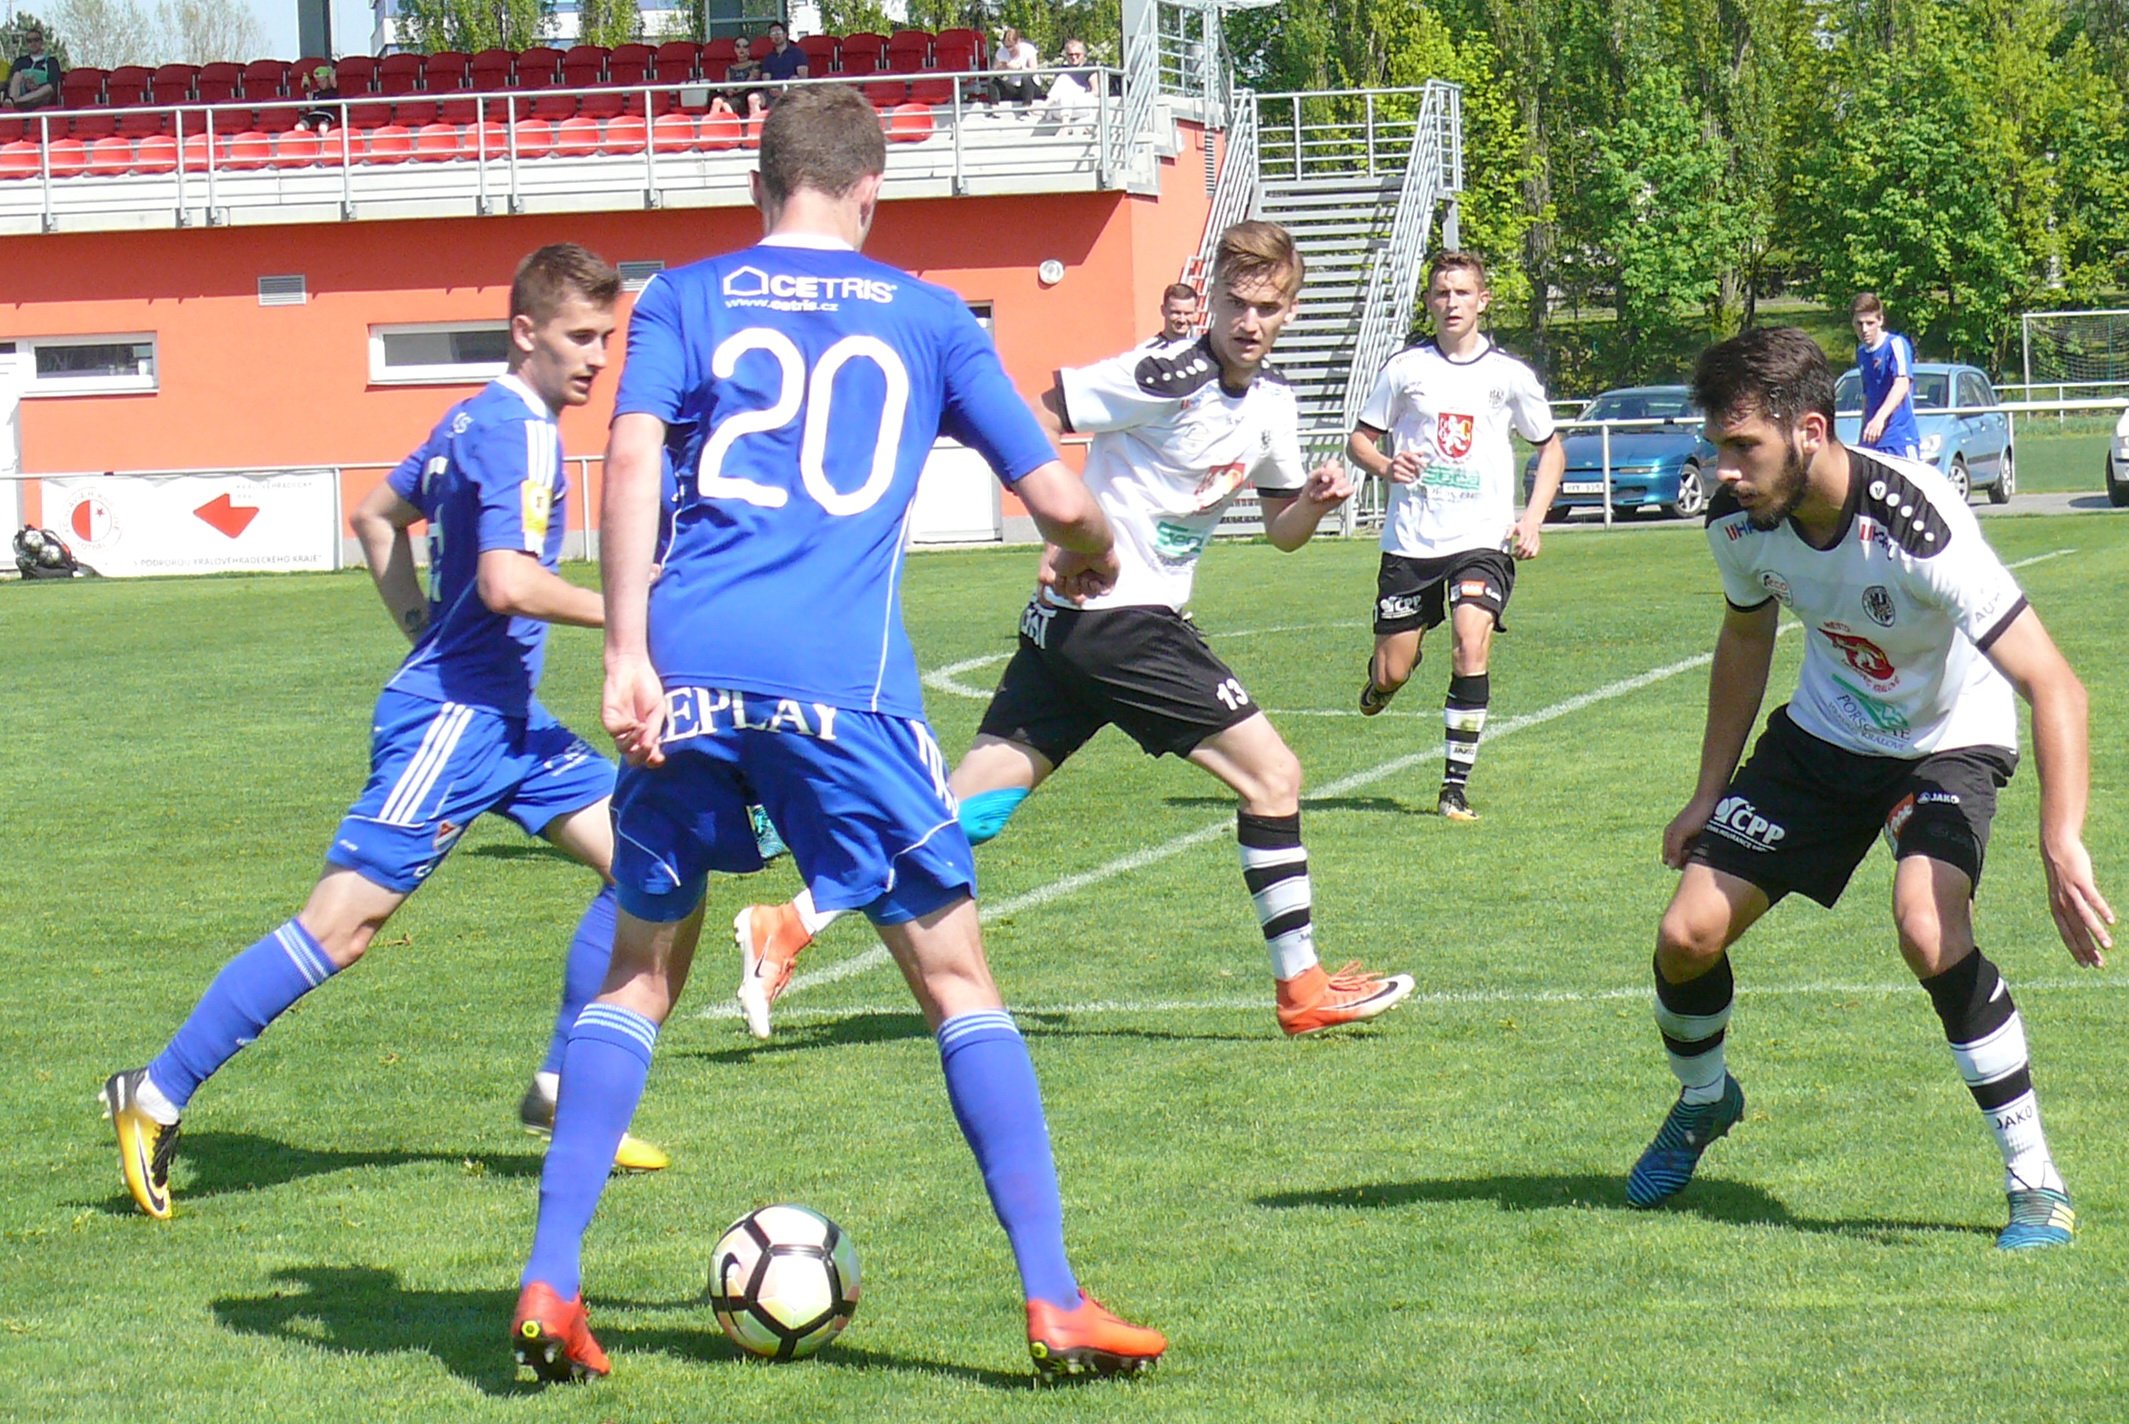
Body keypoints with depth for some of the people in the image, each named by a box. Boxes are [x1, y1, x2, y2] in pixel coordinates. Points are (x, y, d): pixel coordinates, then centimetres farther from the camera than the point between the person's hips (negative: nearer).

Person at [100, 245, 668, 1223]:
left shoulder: (478, 420, 14)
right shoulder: (518, 430, -15)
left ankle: (564, 1096, 10)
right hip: (454, 719, -10)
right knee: (342, 923, -9)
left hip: (503, 714, 10)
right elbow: (507, 583, -28)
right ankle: (157, 1097, -2)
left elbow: (375, 517, 26)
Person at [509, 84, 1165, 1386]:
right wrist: (1095, 562, 39)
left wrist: (627, 651, -9)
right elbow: (1058, 500, 16)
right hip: (844, 683, -1)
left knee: (643, 972, 17)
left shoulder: (684, 299, 15)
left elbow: (634, 456, -3)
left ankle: (550, 1284, 9)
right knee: (956, 976, 7)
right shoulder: (926, 319, 15)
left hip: (689, 676, 1)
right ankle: (1055, 1302, 0)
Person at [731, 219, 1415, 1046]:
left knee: (972, 806, 2)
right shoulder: (1170, 379, -14)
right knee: (1271, 773, -2)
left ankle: (787, 929, -2)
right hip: (1118, 616, -8)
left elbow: (1282, 530, 21)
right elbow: (1026, 426, -15)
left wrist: (1315, 501, 0)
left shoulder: (1271, 401, 13)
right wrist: (1067, 538, -21)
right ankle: (1303, 990, 8)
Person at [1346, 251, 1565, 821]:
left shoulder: (1510, 374, 2)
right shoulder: (1405, 368, 2)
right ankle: (1382, 679, 43)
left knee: (1472, 643, -23)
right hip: (1410, 539, 1)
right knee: (1391, 675, 2)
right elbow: (1360, 437, 10)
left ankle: (1456, 785, -14)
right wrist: (1385, 465, -13)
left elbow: (1551, 448, 13)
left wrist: (1533, 517, 0)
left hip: (1482, 539, -1)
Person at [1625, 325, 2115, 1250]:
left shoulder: (1916, 529, -35)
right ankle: (1702, 1102, 30)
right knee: (1687, 934, -5)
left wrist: (2061, 846, -45)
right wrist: (1708, 793, 11)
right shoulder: (1739, 520, -16)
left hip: (1949, 740, -5)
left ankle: (2036, 1183, -17)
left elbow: (2053, 685, -36)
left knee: (1927, 928, -32)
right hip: (1824, 734, 5)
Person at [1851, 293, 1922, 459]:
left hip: (1900, 439, -7)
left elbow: (1902, 384, -23)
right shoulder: (1861, 352, 14)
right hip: (1872, 441, 7)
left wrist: (1880, 417, -38)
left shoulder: (1896, 344, -9)